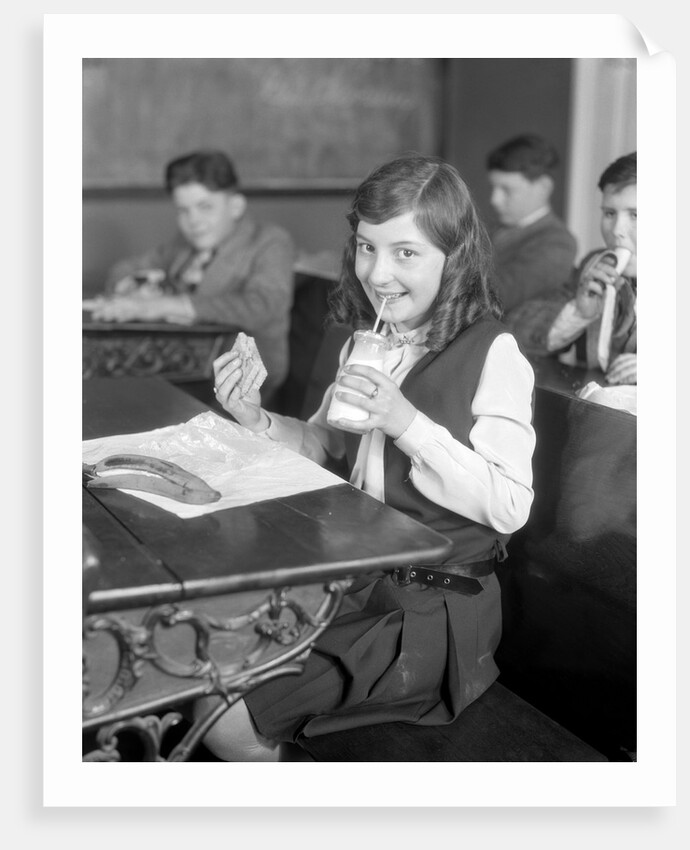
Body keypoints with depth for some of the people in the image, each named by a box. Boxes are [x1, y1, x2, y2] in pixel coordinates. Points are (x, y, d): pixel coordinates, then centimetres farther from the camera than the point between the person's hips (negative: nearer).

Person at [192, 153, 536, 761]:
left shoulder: (493, 355, -16)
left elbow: (510, 506, -20)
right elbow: (326, 450, 17)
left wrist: (408, 424, -29)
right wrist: (258, 422, -3)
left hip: (431, 611, -7)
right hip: (351, 580, 7)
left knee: (229, 722, -13)